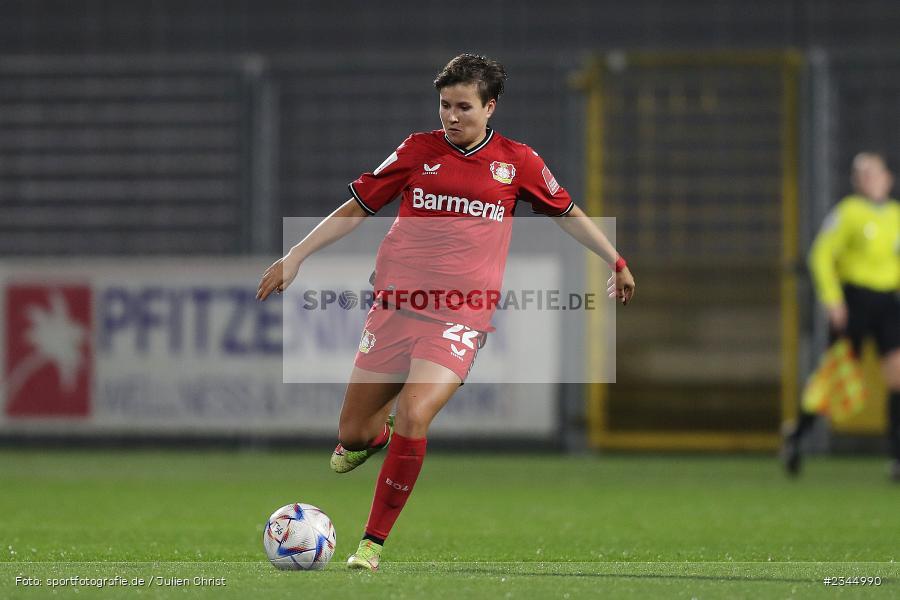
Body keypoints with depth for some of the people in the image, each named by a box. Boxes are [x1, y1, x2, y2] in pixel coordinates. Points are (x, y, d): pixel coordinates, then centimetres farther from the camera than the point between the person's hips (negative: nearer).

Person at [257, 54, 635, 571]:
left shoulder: (517, 162, 5)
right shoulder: (419, 150, 6)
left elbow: (567, 213, 21)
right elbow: (357, 207, 12)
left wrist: (616, 261, 26)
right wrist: (295, 257, 8)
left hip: (462, 317, -2)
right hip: (396, 306, 2)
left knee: (414, 418, -24)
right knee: (352, 435, 2)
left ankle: (374, 542, -11)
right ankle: (381, 429, 42)